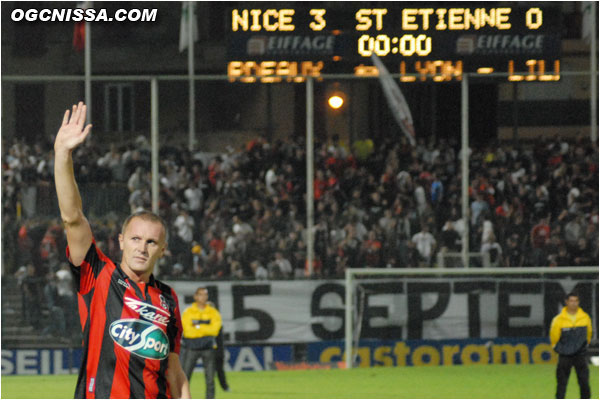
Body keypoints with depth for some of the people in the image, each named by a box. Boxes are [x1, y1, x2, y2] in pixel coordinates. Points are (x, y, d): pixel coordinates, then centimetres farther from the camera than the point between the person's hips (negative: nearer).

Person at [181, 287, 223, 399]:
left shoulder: (213, 312, 7)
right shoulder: (188, 312, 3)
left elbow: (214, 330, -6)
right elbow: (187, 331, -9)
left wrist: (198, 326, -9)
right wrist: (206, 330, -9)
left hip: (208, 348, 1)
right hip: (191, 347, -1)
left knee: (210, 379, -1)